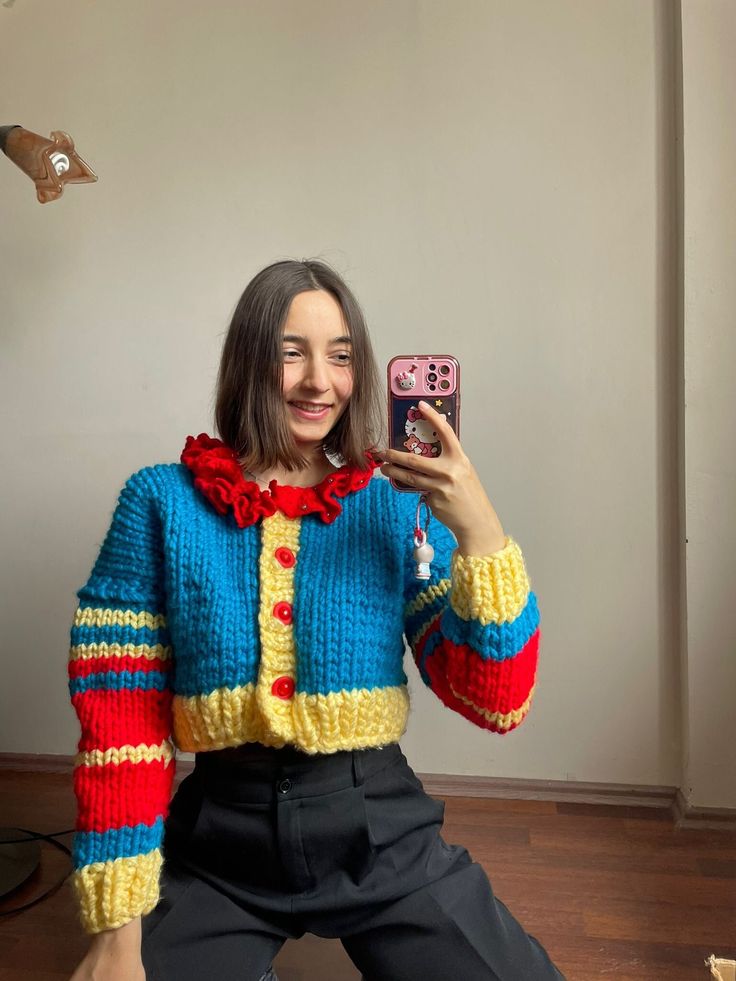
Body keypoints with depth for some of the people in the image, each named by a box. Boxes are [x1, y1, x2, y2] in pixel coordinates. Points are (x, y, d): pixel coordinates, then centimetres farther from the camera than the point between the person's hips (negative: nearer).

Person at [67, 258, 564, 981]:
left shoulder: (399, 506, -4)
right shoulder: (160, 501, -6)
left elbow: (496, 704, -7)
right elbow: (119, 716, -6)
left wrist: (481, 533, -21)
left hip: (382, 835, 1)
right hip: (221, 844, 0)